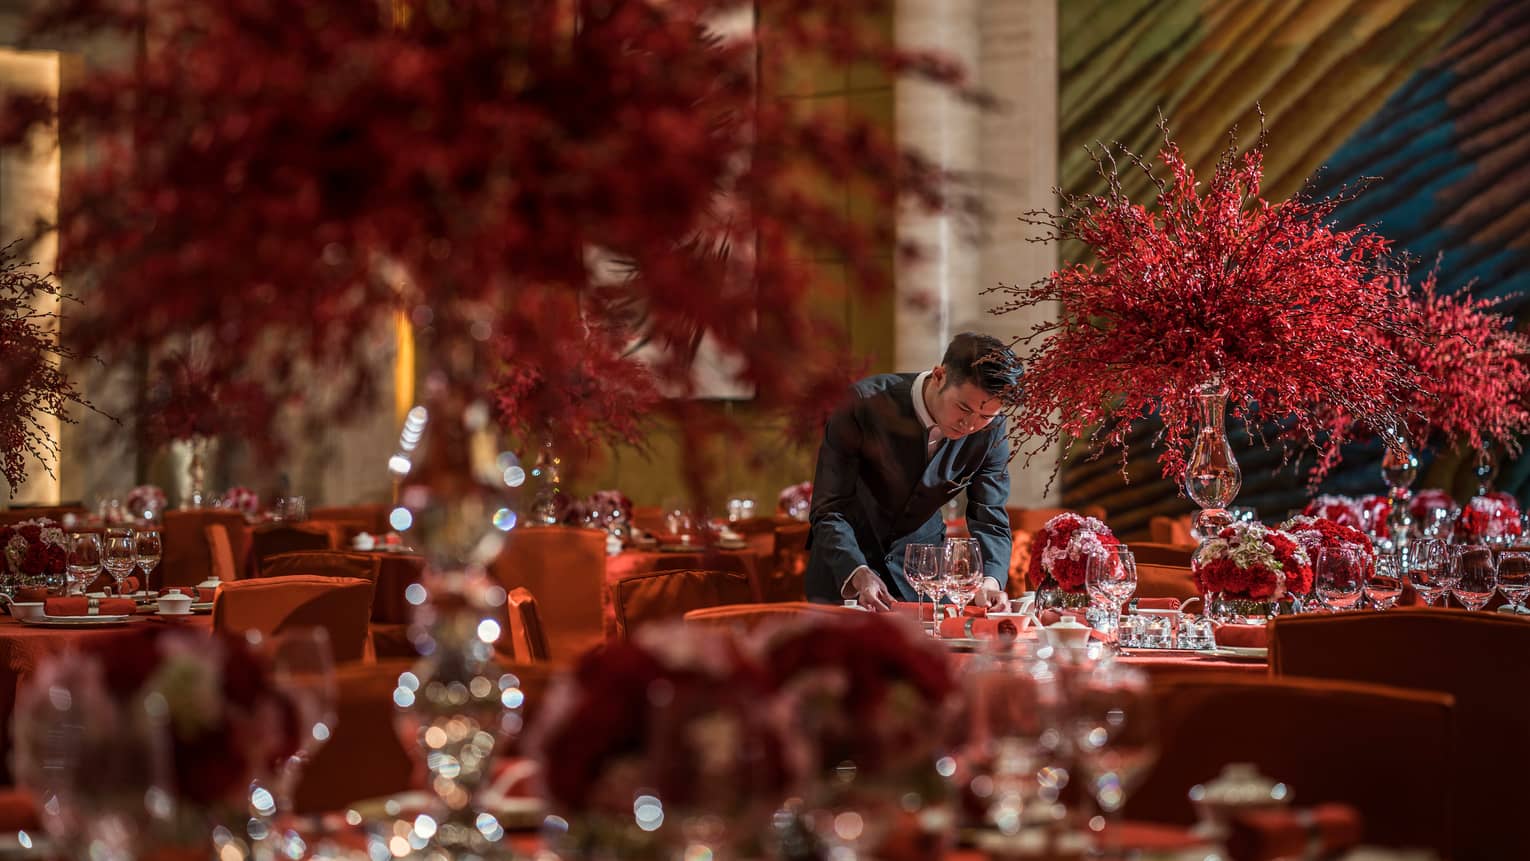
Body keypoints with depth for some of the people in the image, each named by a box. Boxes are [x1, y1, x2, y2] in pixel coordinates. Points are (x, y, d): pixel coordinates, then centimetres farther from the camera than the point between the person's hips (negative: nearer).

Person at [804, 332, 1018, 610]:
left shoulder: (992, 429, -17)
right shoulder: (865, 404, -27)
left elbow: (990, 522, -13)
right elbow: (829, 510, -25)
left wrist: (989, 582, -33)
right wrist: (859, 575, -41)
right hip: (846, 557, -3)